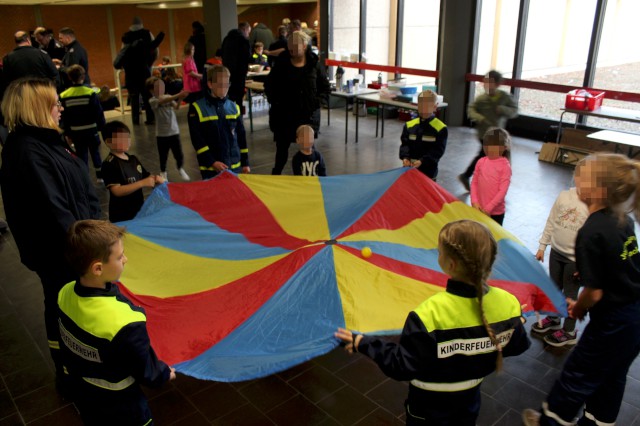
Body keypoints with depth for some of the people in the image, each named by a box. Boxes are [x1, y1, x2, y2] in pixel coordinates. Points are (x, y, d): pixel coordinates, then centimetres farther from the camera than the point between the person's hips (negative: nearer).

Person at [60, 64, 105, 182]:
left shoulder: (64, 96, -4)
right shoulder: (90, 93, -12)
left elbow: (64, 118, 2)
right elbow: (98, 112, -10)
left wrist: (67, 134, 10)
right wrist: (103, 127, 1)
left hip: (76, 132, 1)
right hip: (91, 130, -1)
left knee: (81, 155, 10)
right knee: (95, 152, 14)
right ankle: (100, 176, 21)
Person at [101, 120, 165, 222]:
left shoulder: (133, 159, 8)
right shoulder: (109, 164, -16)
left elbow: (146, 176, 16)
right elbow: (117, 191, -24)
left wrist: (155, 179, -7)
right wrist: (142, 183, -30)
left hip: (139, 210, 8)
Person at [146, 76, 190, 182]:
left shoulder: (169, 97, 4)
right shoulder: (152, 100, -10)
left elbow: (176, 106, -14)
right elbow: (163, 101, -31)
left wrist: (180, 99, -37)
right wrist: (178, 95, -46)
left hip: (174, 131, 3)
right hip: (162, 133, -3)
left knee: (179, 154, 5)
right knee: (163, 155, 9)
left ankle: (180, 169, 31)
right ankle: (163, 173, 29)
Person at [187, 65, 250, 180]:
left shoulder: (234, 107, 8)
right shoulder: (197, 108, -5)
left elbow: (241, 136, 12)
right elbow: (197, 139, -10)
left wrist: (245, 163, 9)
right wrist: (212, 162, -17)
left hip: (234, 166, 4)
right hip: (211, 168, -4)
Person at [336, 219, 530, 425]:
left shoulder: (429, 314, -35)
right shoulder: (507, 304, -20)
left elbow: (401, 366, -27)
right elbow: (517, 346, -2)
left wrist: (363, 343, -15)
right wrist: (517, 322, 18)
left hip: (430, 404, -4)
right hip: (470, 400, 4)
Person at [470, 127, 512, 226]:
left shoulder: (505, 166, -13)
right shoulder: (481, 162, -1)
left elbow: (503, 190, -15)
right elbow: (474, 183, 3)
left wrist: (489, 208, -17)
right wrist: (474, 201, -8)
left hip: (496, 212, -4)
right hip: (479, 209, 4)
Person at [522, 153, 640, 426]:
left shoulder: (591, 233, -26)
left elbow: (594, 292, -21)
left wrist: (578, 308, -2)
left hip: (613, 323, -8)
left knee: (577, 375, 12)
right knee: (611, 375, 24)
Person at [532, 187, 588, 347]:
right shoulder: (564, 196, -7)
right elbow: (551, 222, 3)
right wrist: (542, 246, 7)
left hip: (576, 259, -5)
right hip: (556, 252, 5)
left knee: (569, 295, 9)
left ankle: (569, 332, 29)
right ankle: (553, 319, 45)